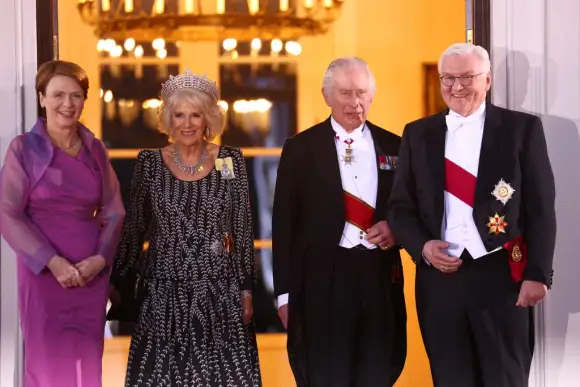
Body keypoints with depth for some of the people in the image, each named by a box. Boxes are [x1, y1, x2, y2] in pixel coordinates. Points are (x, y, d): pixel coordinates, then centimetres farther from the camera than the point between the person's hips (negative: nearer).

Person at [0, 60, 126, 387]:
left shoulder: (96, 150, 8)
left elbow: (114, 212, 10)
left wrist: (100, 258, -7)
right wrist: (52, 261, -15)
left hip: (92, 273, 3)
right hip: (44, 272, -3)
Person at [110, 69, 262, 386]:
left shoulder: (231, 160, 0)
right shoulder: (149, 162, 1)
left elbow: (243, 231, 2)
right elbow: (133, 230, 7)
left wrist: (246, 289, -1)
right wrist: (116, 283, 7)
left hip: (219, 291, 0)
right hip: (163, 293, 0)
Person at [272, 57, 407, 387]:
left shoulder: (394, 147, 9)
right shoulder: (301, 148, 2)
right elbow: (285, 223, 1)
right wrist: (285, 291, -3)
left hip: (380, 278, 3)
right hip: (322, 280, -3)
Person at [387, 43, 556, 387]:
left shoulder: (522, 128, 2)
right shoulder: (418, 134, 10)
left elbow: (541, 209, -1)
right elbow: (401, 206, 11)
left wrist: (538, 275, -8)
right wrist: (422, 246, -8)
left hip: (501, 276, -2)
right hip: (440, 277, 3)